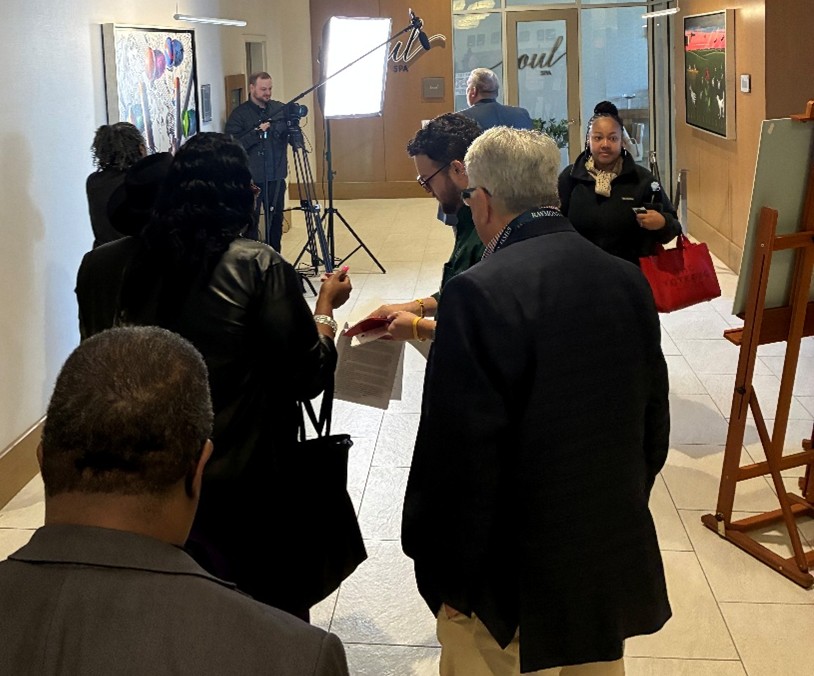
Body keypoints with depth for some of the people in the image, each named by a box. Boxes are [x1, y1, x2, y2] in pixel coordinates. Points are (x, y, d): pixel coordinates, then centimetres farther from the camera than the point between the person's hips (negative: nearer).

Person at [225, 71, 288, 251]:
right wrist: (257, 132, -20)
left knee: (276, 220, 9)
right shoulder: (239, 114, -3)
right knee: (251, 222, -4)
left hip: (276, 176, 4)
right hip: (252, 178, -4)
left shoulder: (280, 108, 7)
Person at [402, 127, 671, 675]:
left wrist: (449, 577, -9)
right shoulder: (627, 280, -1)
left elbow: (460, 454, -21)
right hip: (616, 562, 6)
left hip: (513, 584, -6)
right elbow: (654, 424, 8)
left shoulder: (480, 292, -21)